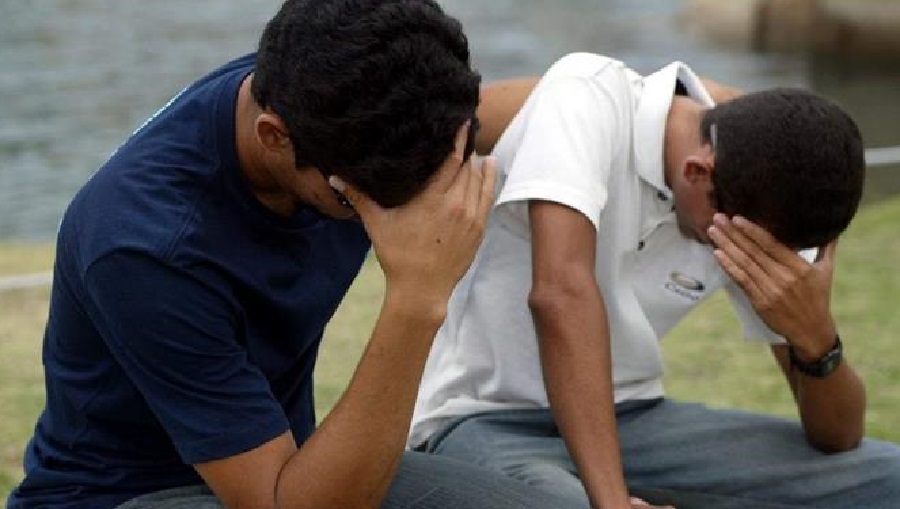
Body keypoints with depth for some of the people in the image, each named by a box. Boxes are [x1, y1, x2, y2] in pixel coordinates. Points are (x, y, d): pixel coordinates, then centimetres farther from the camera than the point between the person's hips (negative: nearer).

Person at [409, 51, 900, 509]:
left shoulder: (761, 197, -5)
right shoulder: (585, 96, -20)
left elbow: (839, 436, -2)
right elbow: (561, 294, -36)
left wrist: (815, 338, -24)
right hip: (483, 418, -6)